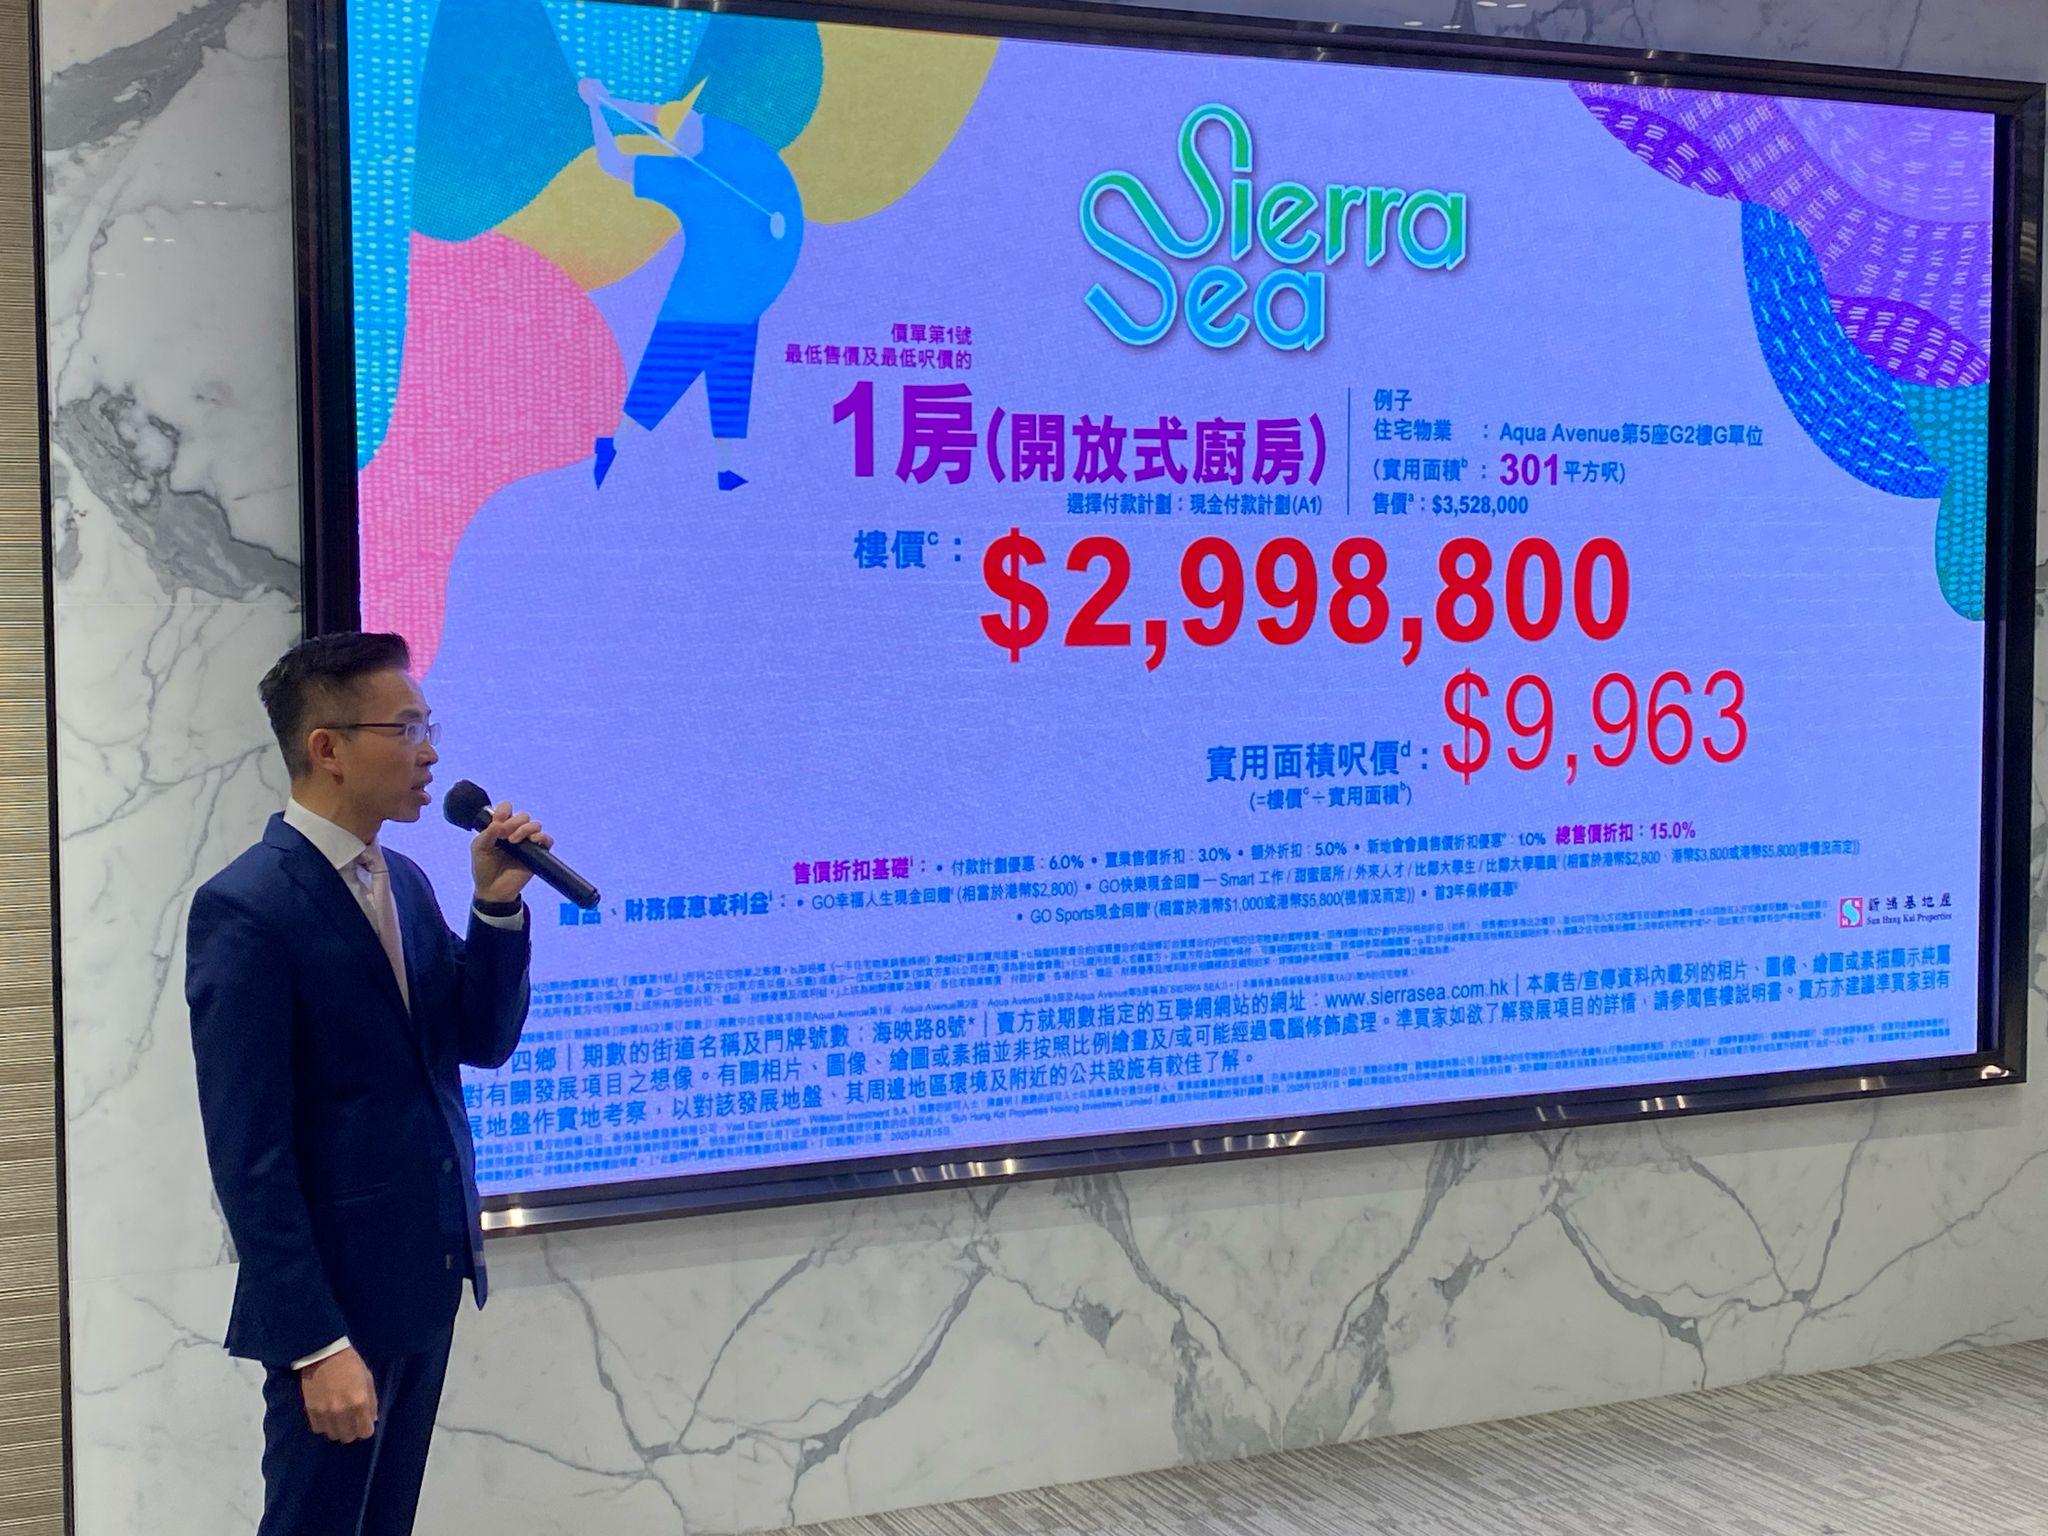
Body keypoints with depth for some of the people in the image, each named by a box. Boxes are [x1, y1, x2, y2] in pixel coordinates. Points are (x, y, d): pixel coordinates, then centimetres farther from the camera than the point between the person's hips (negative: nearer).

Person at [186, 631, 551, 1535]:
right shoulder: (246, 909, -17)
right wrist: (317, 1343, -20)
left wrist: (497, 904, -5)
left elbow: (482, 1042, 10)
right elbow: (248, 1152, -19)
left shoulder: (403, 881, 9)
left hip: (425, 1278, 8)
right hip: (334, 1298, -8)